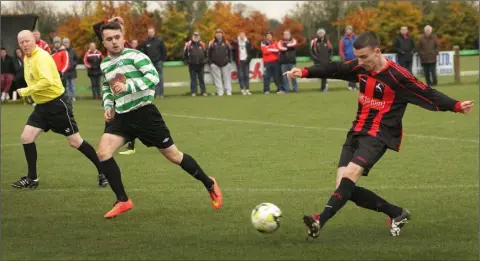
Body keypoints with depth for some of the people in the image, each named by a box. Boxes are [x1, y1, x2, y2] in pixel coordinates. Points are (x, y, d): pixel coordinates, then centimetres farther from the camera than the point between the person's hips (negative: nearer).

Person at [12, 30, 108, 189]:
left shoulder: (41, 57, -20)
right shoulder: (27, 58, 8)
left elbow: (47, 81, -33)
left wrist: (25, 92, -25)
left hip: (57, 104, -9)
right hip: (41, 106, 9)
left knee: (75, 142, -2)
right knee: (26, 137, -1)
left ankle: (103, 172, 10)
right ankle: (32, 178, 8)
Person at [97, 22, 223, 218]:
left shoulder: (134, 55, -12)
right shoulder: (105, 64, 10)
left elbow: (154, 76, -22)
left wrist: (128, 86, -29)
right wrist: (108, 106, 9)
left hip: (144, 113, -6)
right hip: (121, 116, 6)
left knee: (172, 155, 4)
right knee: (103, 152, -15)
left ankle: (209, 184, 25)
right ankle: (123, 201, -5)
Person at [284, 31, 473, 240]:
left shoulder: (396, 76, -16)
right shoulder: (360, 67, 2)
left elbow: (427, 94, -14)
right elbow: (332, 70, 15)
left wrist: (457, 106, -24)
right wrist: (305, 72, 10)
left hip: (378, 136, -7)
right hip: (357, 132, 7)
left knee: (350, 174, -29)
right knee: (345, 188, -2)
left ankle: (320, 221, -38)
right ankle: (397, 214, 11)